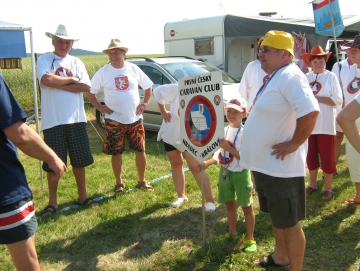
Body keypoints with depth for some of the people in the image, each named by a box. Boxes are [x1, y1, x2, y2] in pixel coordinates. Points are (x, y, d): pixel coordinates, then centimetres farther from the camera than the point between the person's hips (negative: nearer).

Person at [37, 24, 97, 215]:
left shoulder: (76, 62, 8)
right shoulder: (44, 60, -1)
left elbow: (86, 87, -6)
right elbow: (46, 80, -21)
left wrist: (58, 84, -12)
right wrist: (71, 80, -9)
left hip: (76, 119, 3)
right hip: (53, 121, -3)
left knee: (79, 161, 12)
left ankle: (82, 195, 28)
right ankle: (52, 202, 19)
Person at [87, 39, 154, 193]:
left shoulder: (134, 69, 2)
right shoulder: (103, 73, -3)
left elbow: (148, 86, 13)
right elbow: (89, 92, 4)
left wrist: (145, 103, 2)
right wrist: (100, 107, -4)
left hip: (135, 120, 2)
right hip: (114, 122, -1)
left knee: (140, 151, 7)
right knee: (116, 154, 6)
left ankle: (142, 180, 26)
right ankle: (119, 183, 23)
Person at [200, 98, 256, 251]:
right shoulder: (224, 131, 4)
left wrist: (228, 148, -25)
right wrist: (208, 163, -2)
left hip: (241, 174, -6)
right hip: (224, 173, 6)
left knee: (246, 207, 6)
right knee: (229, 204, 18)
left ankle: (250, 239, 19)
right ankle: (232, 233, 36)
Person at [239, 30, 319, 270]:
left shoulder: (290, 76, -20)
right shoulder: (275, 77, 12)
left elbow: (311, 112, -33)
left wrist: (294, 144, -25)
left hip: (281, 166, -11)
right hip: (266, 163, 11)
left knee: (289, 222, 3)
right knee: (277, 216, 24)